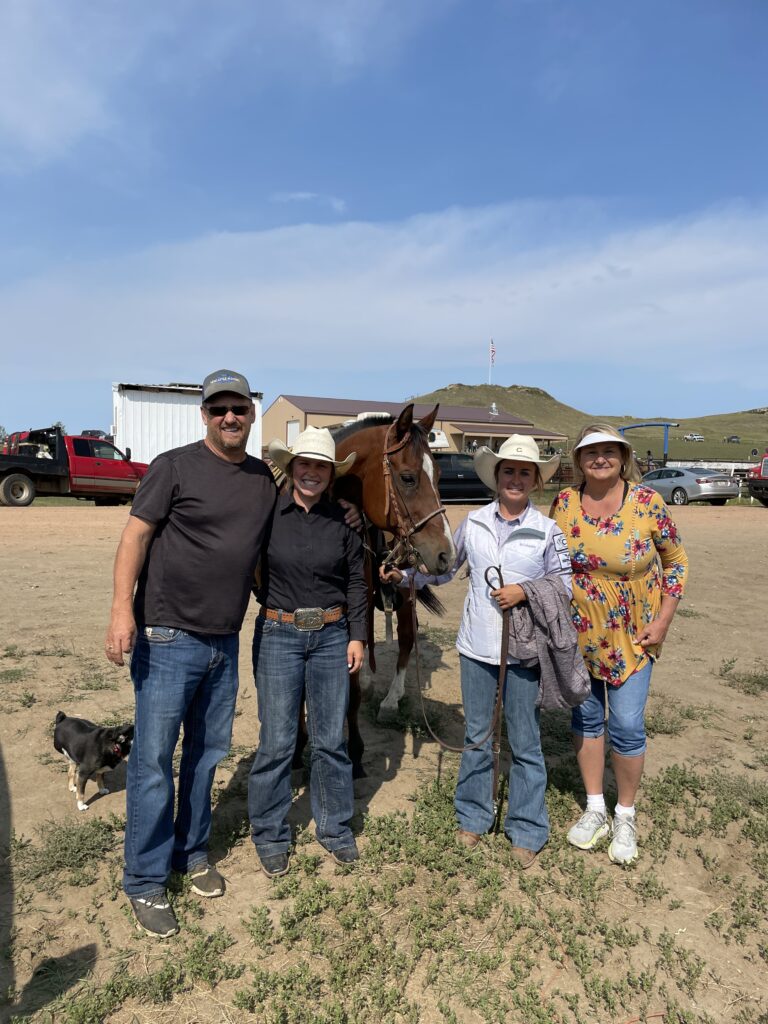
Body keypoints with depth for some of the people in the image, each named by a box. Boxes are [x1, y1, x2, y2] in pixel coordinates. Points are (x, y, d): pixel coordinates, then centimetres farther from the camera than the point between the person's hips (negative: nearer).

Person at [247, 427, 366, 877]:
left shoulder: (342, 521, 0)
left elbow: (356, 582, 6)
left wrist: (357, 636, 2)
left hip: (332, 636, 2)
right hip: (278, 636, -2)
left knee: (332, 738, 11)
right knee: (278, 740, 5)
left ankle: (335, 827, 31)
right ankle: (270, 835, 26)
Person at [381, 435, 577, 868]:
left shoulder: (548, 531, -5)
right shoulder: (473, 523, 0)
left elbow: (565, 588, -2)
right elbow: (445, 570, 9)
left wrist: (525, 592, -17)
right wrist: (404, 574, -4)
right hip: (477, 646, 2)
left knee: (525, 743, 10)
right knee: (477, 735, 17)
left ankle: (527, 831, 29)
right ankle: (474, 816, 36)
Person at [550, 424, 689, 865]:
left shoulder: (647, 502, -13)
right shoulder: (564, 503, -6)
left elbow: (676, 560, -3)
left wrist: (663, 621, -7)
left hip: (632, 633, -2)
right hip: (577, 631, 3)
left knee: (627, 725, 0)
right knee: (585, 717, 13)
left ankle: (626, 816, 25)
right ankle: (595, 809, 33)